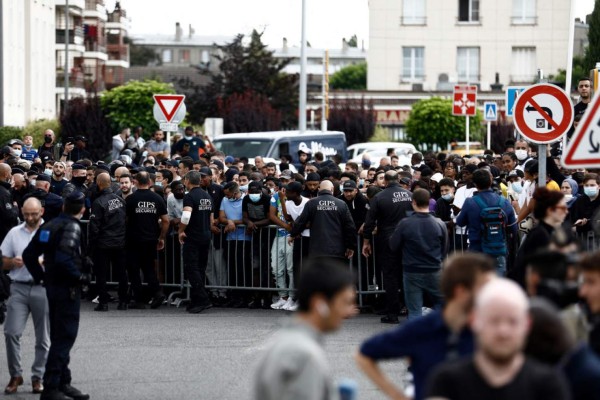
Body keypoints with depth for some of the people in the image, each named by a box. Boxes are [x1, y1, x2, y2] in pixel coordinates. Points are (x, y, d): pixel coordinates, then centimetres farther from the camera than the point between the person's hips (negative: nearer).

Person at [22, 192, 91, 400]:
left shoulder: (49, 225, 10)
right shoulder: (71, 227, -15)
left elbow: (29, 254, 11)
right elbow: (63, 258, -28)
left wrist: (40, 276, 14)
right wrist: (80, 276, -16)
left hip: (52, 287, 9)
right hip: (67, 289, -9)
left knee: (59, 336, 17)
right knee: (64, 338, -5)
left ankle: (63, 383, 25)